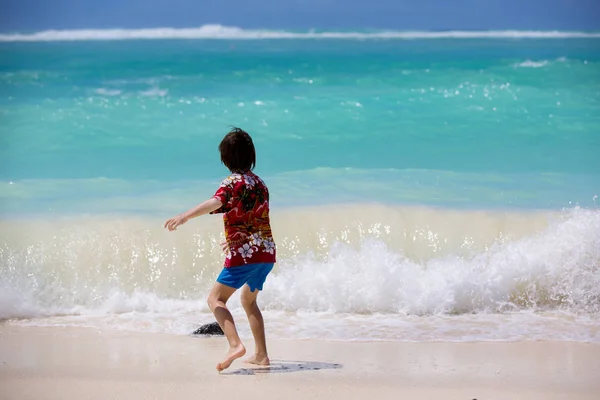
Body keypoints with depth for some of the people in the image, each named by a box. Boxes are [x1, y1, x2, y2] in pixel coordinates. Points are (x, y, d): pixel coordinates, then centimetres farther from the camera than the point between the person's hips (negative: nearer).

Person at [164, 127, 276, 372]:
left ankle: (235, 344, -26)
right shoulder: (259, 183, 16)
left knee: (216, 299, -4)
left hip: (244, 253, -8)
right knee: (248, 299, 25)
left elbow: (215, 202, -29)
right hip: (267, 252, 8)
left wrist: (185, 216, -42)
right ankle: (261, 355, 21)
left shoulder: (232, 182, -7)